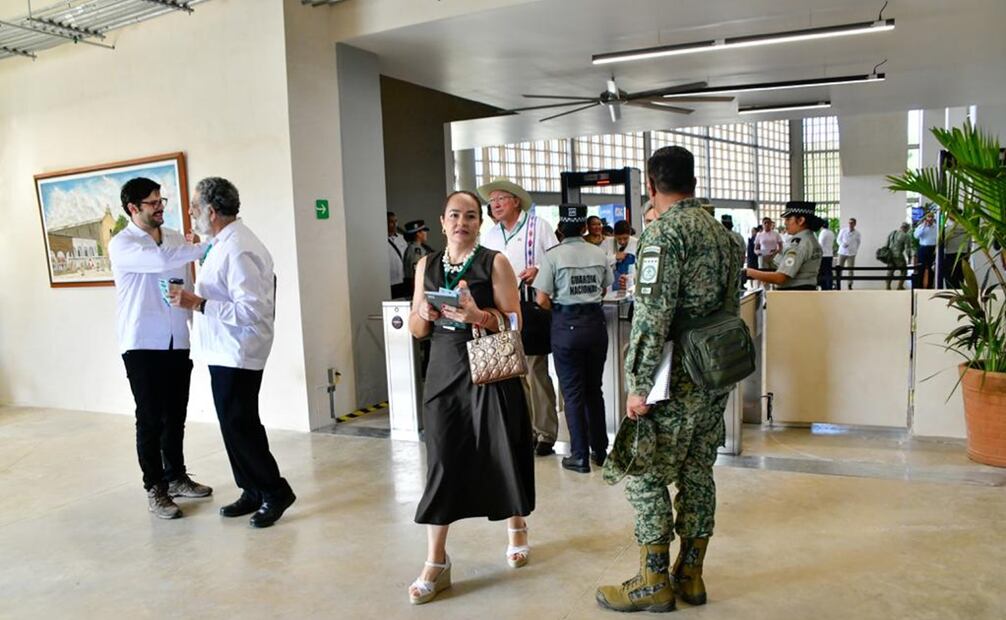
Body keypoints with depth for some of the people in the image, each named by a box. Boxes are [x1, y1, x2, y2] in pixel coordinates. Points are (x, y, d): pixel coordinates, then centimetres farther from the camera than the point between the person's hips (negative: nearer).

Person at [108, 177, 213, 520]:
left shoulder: (175, 237, 9)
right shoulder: (121, 245, -8)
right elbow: (161, 260, -28)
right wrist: (207, 247, -27)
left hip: (177, 342, 5)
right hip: (142, 345, -5)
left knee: (175, 415, 14)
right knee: (150, 419, 2)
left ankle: (176, 477, 28)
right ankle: (155, 489, 14)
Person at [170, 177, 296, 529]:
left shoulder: (237, 251, -22)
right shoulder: (225, 242, 10)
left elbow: (253, 309, -27)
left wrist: (198, 304, -25)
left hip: (236, 355, -10)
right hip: (225, 351, 10)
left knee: (239, 426, -2)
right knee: (237, 424, 16)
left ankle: (274, 492, 13)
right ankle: (254, 492, 29)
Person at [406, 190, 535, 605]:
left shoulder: (495, 262, -2)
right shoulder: (426, 266, 9)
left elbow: (514, 321, -7)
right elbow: (415, 330, 10)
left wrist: (479, 316, -25)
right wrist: (424, 314, -13)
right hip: (445, 373, 3)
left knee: (502, 454, 7)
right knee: (442, 460, 0)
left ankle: (516, 530, 34)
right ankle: (436, 562, 7)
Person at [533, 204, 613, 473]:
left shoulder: (553, 255, -10)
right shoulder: (599, 254, 0)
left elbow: (542, 299, -11)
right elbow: (603, 290, 12)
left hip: (567, 325, -3)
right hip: (595, 321, 4)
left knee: (573, 392, 5)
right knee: (594, 389, 16)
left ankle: (580, 456, 11)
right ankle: (600, 450, 25)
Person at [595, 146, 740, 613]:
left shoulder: (664, 232, -14)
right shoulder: (722, 232, 12)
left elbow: (653, 314, -21)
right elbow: (730, 305, 16)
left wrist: (639, 384, -19)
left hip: (675, 379, -8)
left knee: (647, 477, 2)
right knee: (697, 473, 14)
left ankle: (654, 583, 11)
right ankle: (690, 575, 24)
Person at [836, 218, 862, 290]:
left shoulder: (858, 234, -3)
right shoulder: (843, 231, -3)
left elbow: (859, 242, 13)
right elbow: (839, 240, 6)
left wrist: (855, 250, 7)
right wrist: (842, 244, -13)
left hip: (851, 254, 0)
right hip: (842, 252, 0)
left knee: (851, 269, -1)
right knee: (839, 269, 0)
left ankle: (850, 285, 7)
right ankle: (838, 284, 9)